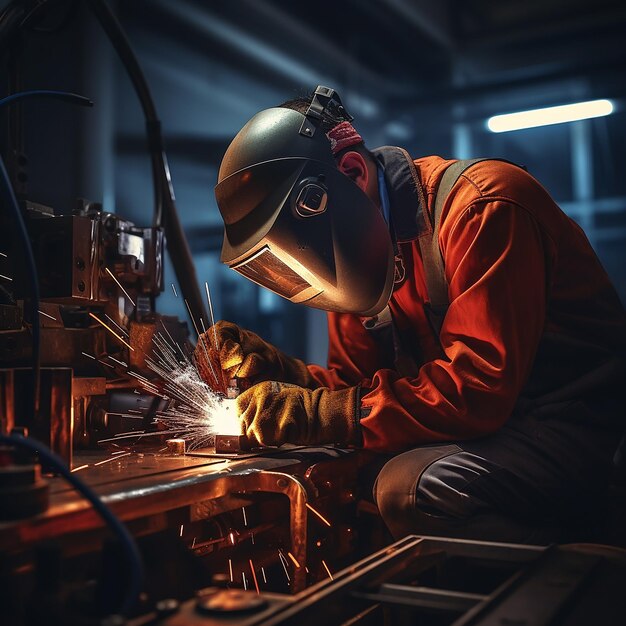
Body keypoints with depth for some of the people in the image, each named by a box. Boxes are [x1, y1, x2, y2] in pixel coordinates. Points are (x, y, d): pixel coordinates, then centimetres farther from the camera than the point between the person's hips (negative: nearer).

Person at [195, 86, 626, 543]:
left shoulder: (484, 208, -20)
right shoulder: (362, 246, 3)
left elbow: (479, 387, -27)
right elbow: (359, 381, 7)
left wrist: (316, 414, -28)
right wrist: (271, 369, -11)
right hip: (482, 422, 7)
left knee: (411, 487, -28)